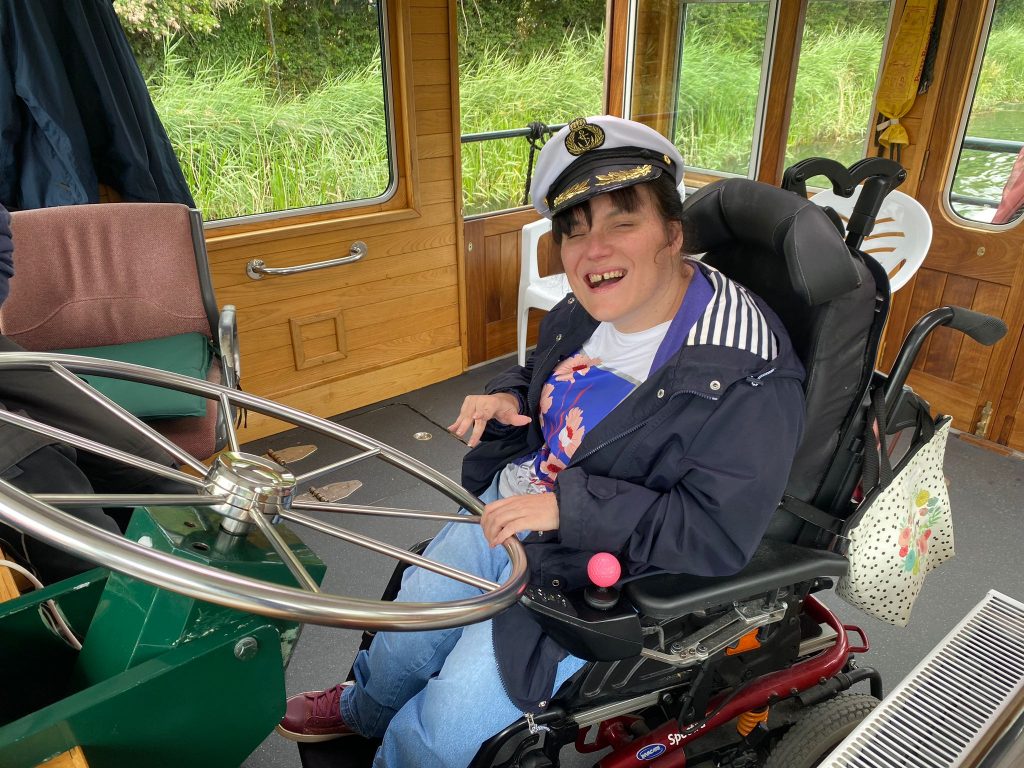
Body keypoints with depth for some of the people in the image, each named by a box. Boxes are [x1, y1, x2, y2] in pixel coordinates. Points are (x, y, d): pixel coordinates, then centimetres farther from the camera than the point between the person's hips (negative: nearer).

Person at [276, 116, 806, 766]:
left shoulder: (746, 373, -25)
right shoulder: (583, 313, -2)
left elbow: (719, 535, -26)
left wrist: (567, 506, -30)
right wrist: (508, 399, -5)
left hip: (591, 569, -6)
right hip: (506, 506, 7)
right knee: (401, 643, 17)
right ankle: (362, 708, 56)